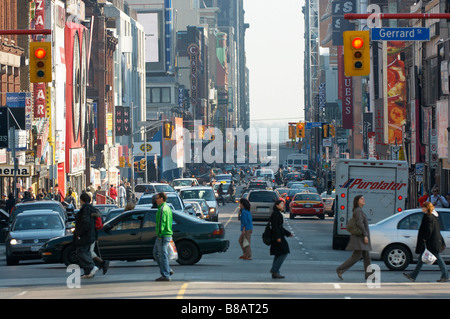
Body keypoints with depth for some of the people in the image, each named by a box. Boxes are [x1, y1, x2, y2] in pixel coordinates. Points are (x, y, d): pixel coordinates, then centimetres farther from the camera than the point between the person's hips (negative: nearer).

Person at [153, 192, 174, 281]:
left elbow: (161, 223, -22)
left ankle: (166, 276, -3)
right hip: (168, 234, 10)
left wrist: (159, 235, -22)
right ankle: (168, 271, 15)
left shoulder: (162, 209, -16)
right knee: (156, 253, 17)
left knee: (163, 255, -6)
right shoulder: (168, 208, 17)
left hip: (163, 235, -10)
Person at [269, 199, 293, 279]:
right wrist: (277, 237, -24)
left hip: (279, 237, 10)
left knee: (278, 255, 11)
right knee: (284, 253, -10)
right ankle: (274, 270, -9)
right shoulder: (275, 214, -13)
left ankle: (275, 273, 13)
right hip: (278, 237, -10)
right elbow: (274, 227, -20)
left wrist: (288, 233, 23)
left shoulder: (278, 214, 18)